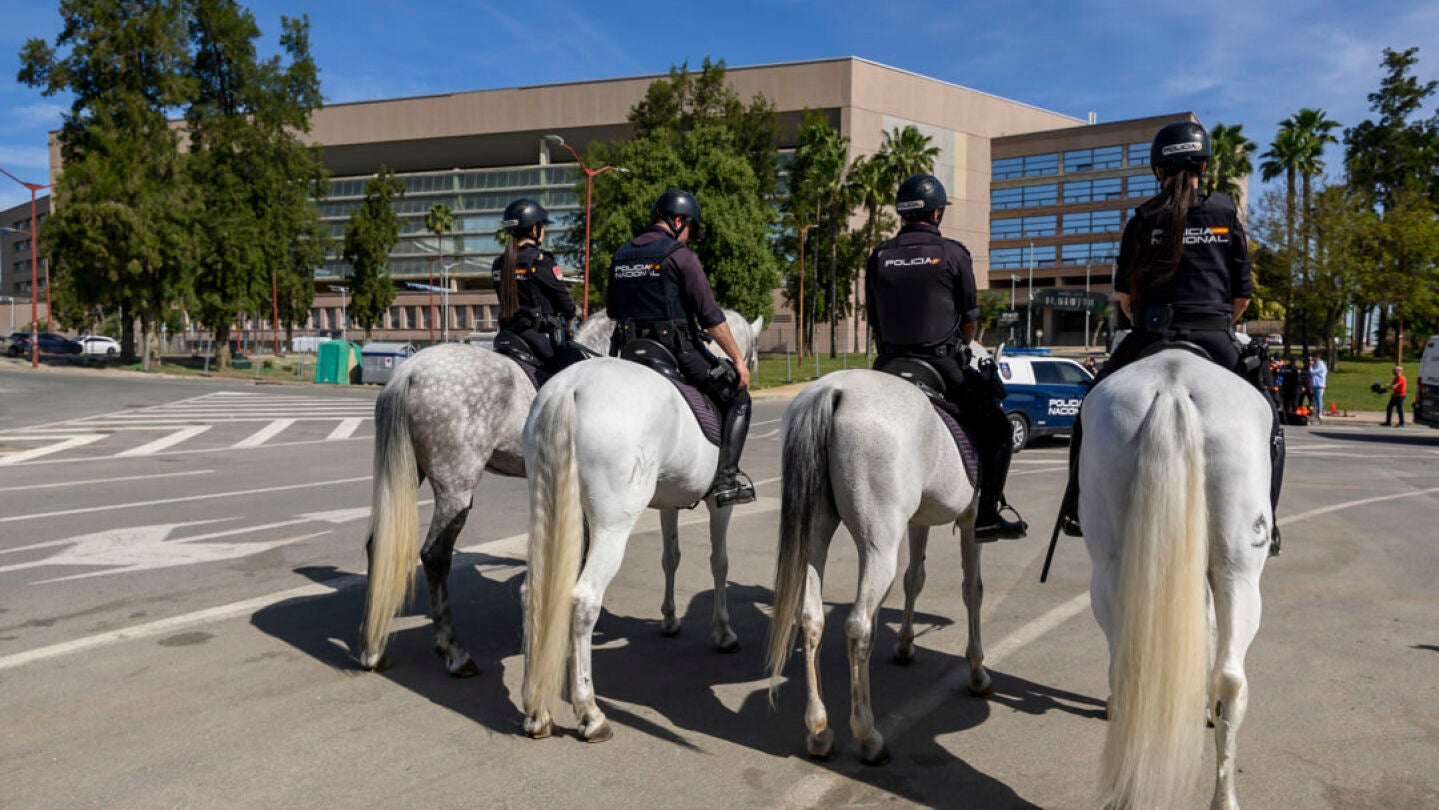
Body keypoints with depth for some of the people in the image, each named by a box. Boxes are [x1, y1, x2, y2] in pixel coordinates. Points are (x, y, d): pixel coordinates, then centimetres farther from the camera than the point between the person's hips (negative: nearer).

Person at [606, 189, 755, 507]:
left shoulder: (622, 254, 12)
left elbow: (612, 310, 21)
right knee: (738, 397, 7)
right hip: (679, 349, -6)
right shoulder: (680, 255, -9)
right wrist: (738, 359, -5)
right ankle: (726, 479, -2)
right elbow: (711, 316, -11)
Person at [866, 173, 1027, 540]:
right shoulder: (952, 253, -4)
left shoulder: (879, 257, 4)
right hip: (943, 366, -4)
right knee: (997, 430, 11)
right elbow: (970, 320, 2)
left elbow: (874, 321, 9)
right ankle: (986, 514, 6)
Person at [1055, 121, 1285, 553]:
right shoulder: (1226, 212, 8)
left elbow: (1123, 295, 7)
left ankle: (1075, 510, 14)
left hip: (1149, 338, 0)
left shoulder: (1143, 219, 6)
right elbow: (1243, 294, 7)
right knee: (1268, 426, 18)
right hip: (1213, 339, 0)